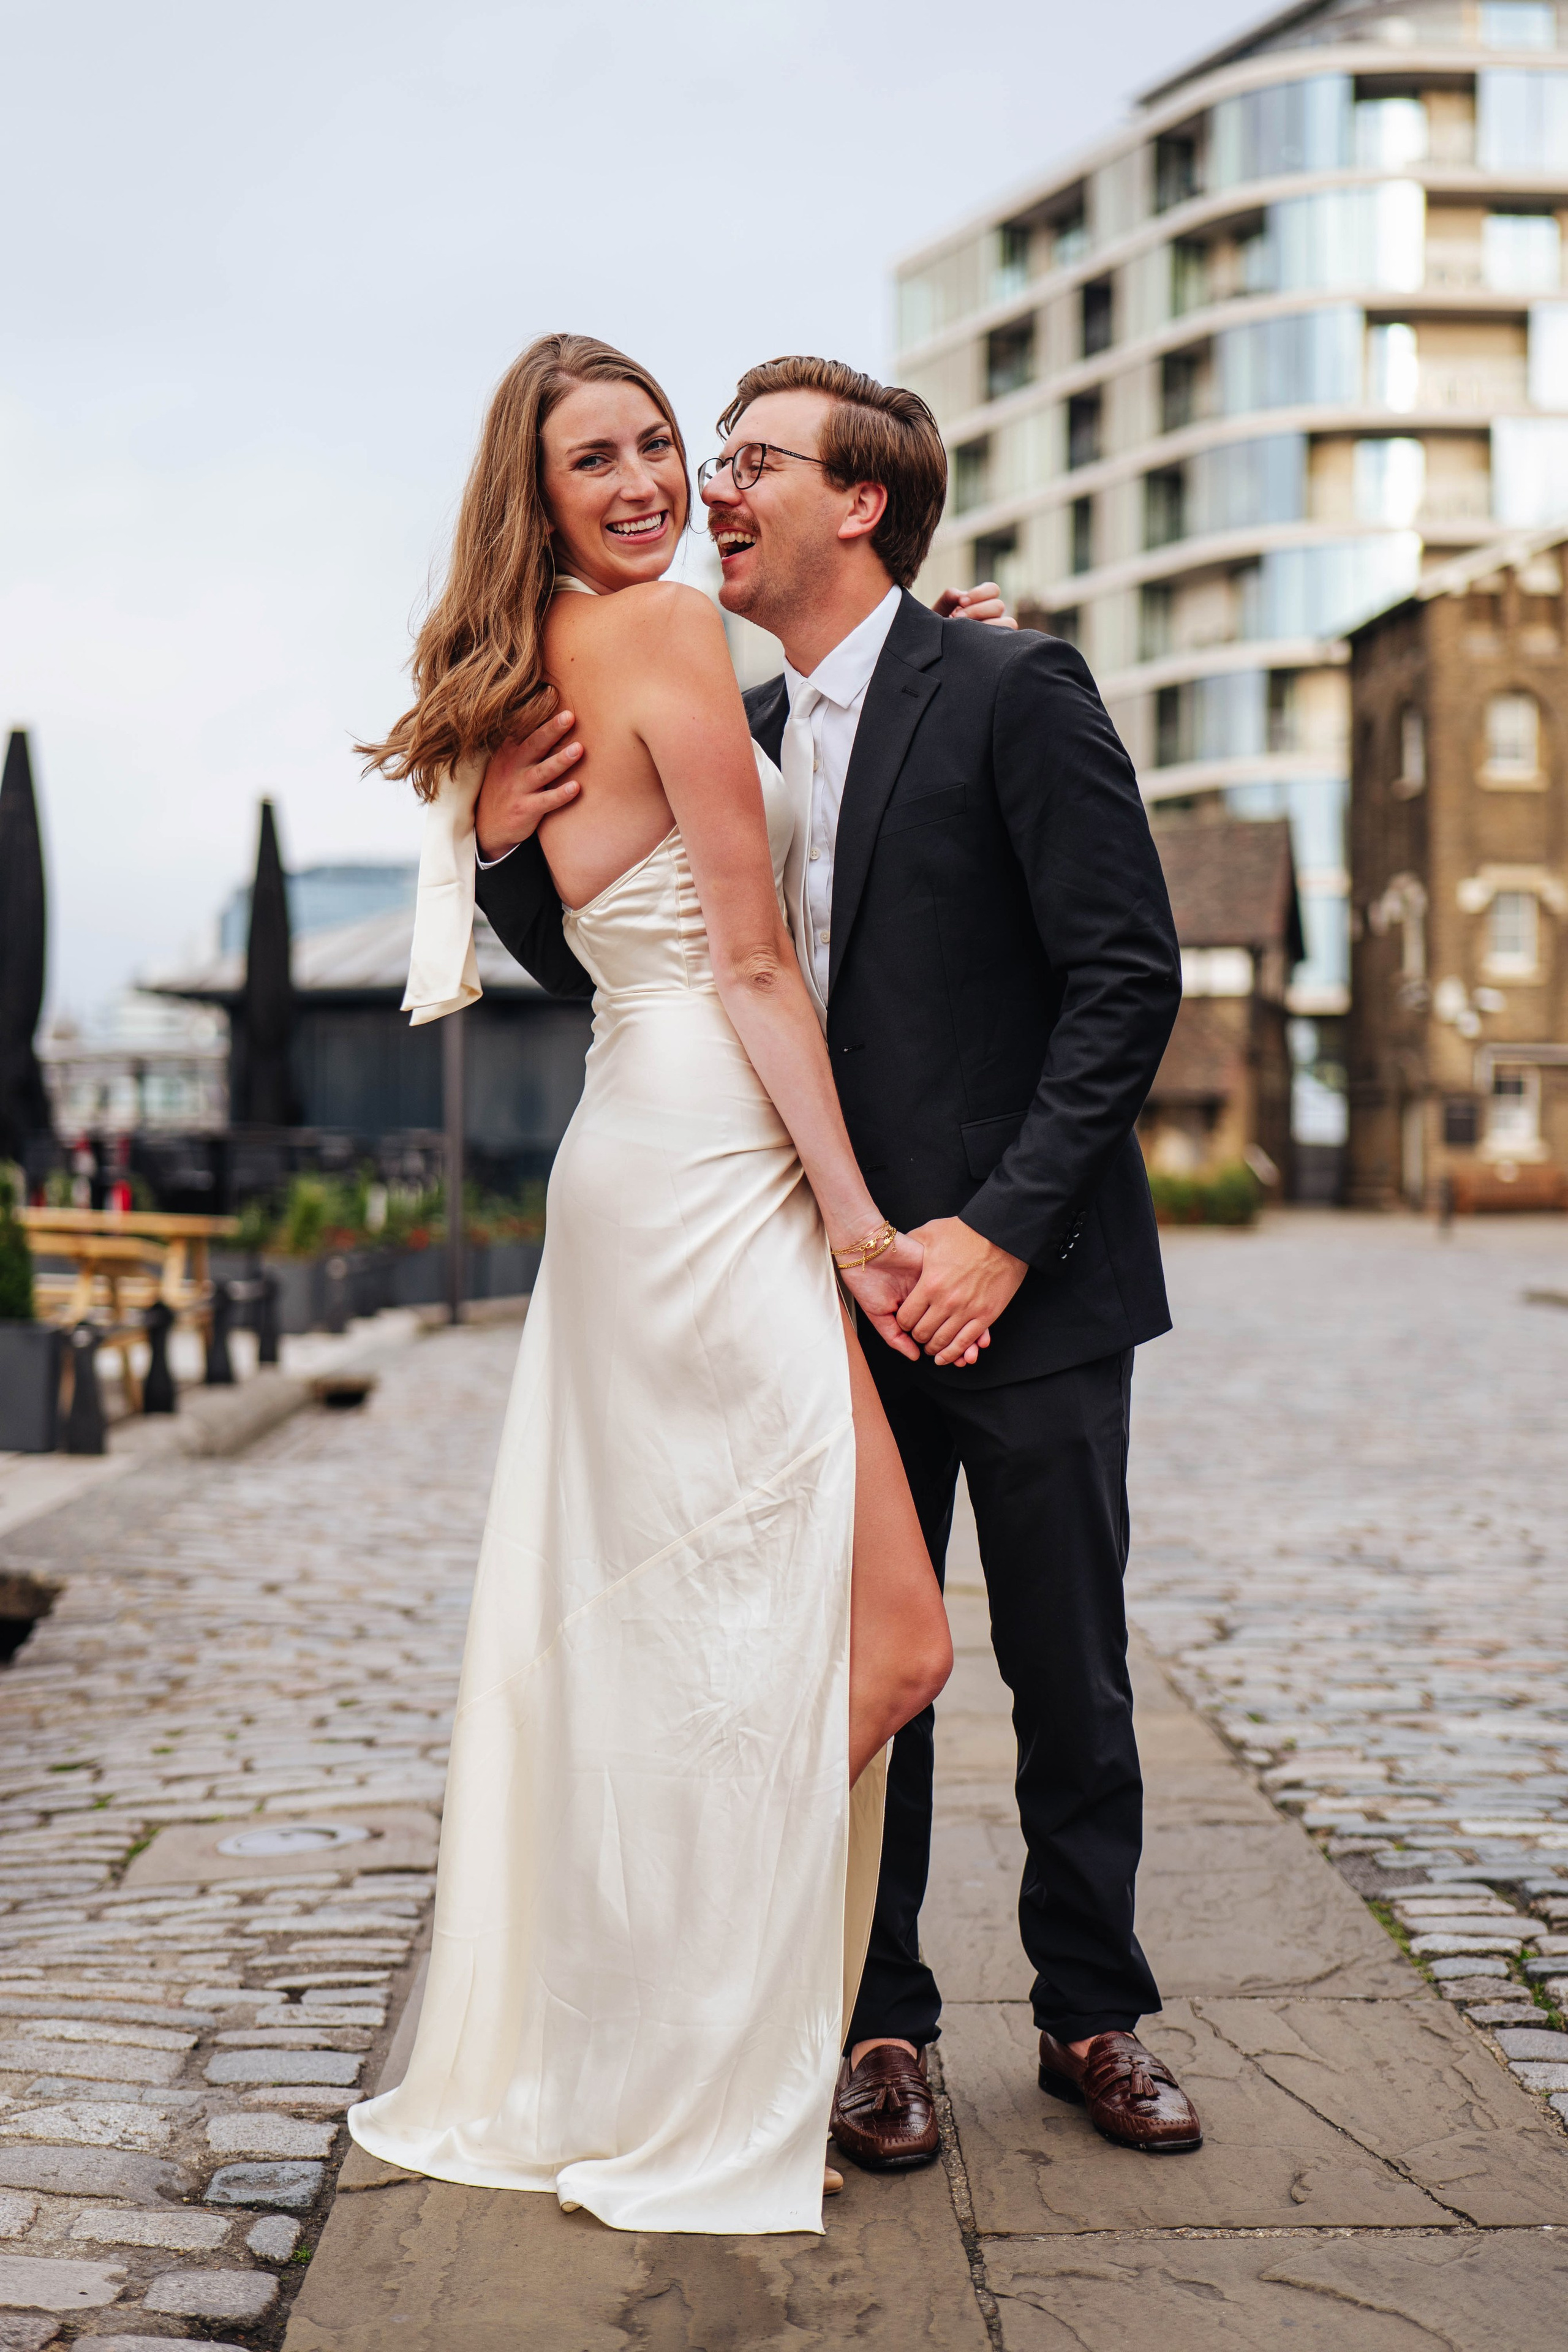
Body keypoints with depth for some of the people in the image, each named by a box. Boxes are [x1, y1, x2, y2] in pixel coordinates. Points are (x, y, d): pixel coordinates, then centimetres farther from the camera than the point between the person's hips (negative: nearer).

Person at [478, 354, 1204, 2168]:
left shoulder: (1015, 694, -7)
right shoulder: (734, 742, 11)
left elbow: (1128, 977, -11)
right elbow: (622, 978, 15)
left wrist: (1002, 1230, -17)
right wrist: (505, 846, -3)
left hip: (1024, 1284, -4)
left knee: (1070, 1680, 7)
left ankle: (1093, 2016, 25)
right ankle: (881, 2027, 24)